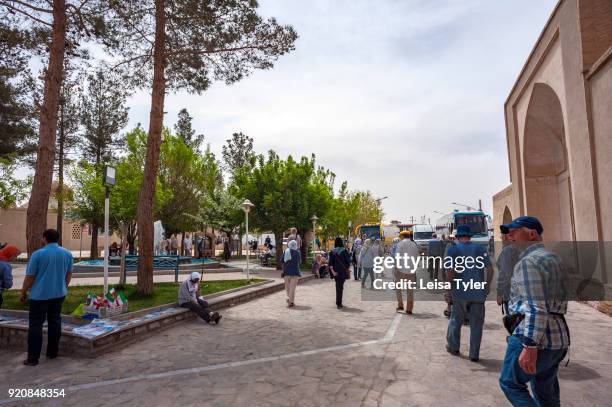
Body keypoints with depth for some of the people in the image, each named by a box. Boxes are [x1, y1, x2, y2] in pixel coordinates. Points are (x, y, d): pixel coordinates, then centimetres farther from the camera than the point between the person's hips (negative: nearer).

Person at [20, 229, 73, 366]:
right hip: (59, 294, 4)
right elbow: (69, 274, 9)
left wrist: (23, 293, 4)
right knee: (55, 322, 14)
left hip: (40, 295, -4)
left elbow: (29, 277, -9)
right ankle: (52, 353, 21)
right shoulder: (67, 254, 0)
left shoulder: (37, 254, -12)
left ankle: (33, 358, 6)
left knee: (35, 325, 4)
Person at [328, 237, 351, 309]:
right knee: (340, 286, 3)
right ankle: (339, 303, -2)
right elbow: (348, 261, -5)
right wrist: (348, 269, 7)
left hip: (335, 271, 3)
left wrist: (332, 271, -8)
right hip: (343, 271, -2)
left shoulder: (332, 251, 0)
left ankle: (338, 302, 24)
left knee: (338, 286, 16)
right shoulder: (344, 250, -7)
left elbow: (330, 263, -7)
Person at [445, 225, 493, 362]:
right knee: (476, 324, 9)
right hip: (478, 292, 1)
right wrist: (487, 286, 8)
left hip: (460, 291, -1)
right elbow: (490, 269, -1)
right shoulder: (480, 248, 3)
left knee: (456, 321, 15)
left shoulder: (453, 249, -2)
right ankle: (474, 354, 14)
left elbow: (451, 270, -11)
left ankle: (453, 347, 28)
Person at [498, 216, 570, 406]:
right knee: (546, 392, 18)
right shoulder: (554, 258, 15)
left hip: (533, 336, -9)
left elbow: (536, 309, -23)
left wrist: (530, 346, -23)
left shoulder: (529, 261, -16)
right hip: (558, 335, 9)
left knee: (510, 383, 6)